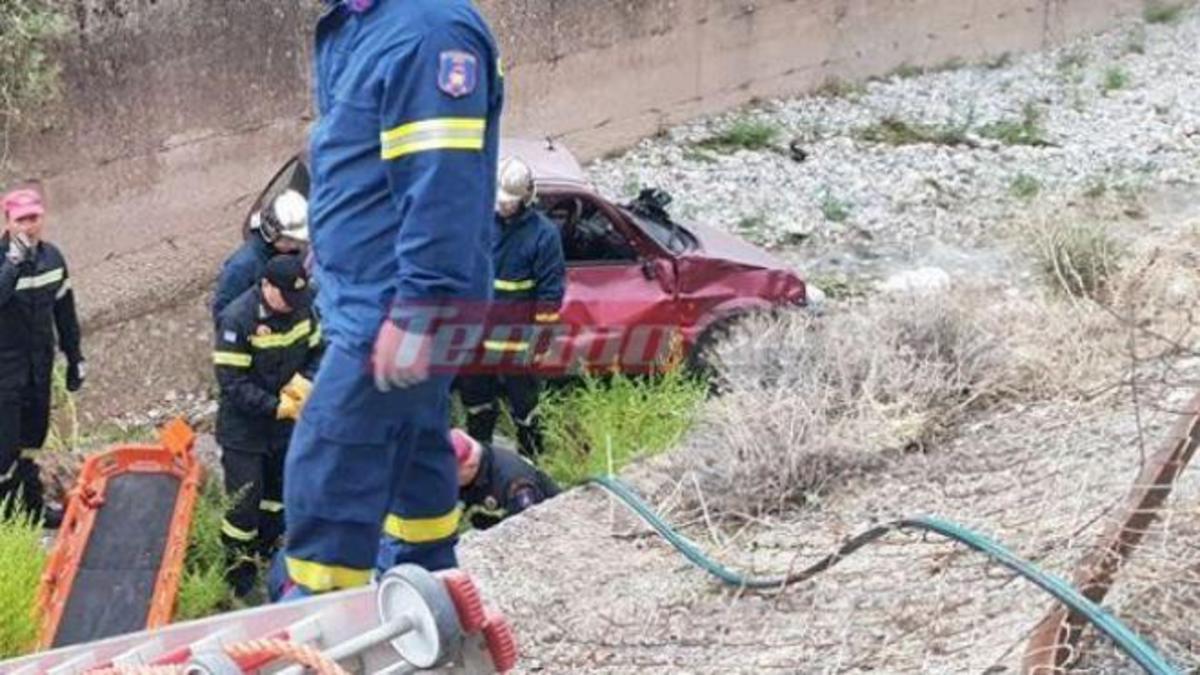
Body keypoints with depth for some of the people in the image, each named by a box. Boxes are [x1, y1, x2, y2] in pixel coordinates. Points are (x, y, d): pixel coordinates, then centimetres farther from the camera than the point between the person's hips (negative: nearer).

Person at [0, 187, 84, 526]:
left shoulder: (52, 257, 3)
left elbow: (65, 310, 12)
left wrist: (75, 357, 15)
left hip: (40, 364, 6)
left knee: (32, 438, 17)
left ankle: (32, 507, 29)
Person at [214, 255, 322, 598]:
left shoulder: (302, 308, -5)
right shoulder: (238, 320, -24)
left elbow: (315, 351, 7)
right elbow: (232, 383, -24)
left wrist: (305, 381, -15)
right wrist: (278, 407, -28)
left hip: (286, 426, 6)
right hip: (244, 427, -6)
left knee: (279, 493, 19)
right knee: (245, 501, -3)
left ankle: (266, 553, 39)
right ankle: (238, 569, 16)